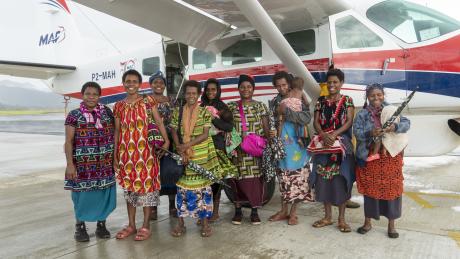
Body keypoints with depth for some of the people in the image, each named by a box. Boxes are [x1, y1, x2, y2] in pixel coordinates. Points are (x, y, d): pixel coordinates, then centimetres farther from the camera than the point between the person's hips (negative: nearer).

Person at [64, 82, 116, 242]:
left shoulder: (107, 112, 6)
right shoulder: (74, 115, -1)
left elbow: (114, 135, 10)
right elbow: (68, 141, -3)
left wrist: (115, 157, 5)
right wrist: (70, 164, -10)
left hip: (105, 163, 3)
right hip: (83, 164, -2)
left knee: (104, 193, 8)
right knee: (83, 194, 4)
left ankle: (101, 224, 25)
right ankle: (80, 226, 23)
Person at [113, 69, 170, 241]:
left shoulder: (148, 101, 0)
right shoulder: (119, 106, 8)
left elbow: (158, 121, -5)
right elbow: (117, 131, 10)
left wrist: (166, 140, -18)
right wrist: (115, 155, 9)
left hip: (144, 150, -3)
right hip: (126, 151, 4)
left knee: (146, 183, 1)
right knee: (129, 185, 11)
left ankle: (146, 226, 12)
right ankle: (131, 225, 23)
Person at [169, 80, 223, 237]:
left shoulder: (204, 112, -1)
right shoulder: (178, 112, 5)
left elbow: (205, 134, -7)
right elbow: (174, 133, 3)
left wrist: (187, 145, -15)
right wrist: (180, 151, -10)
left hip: (201, 156, -1)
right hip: (183, 156, 2)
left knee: (203, 186, 3)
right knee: (182, 187, 5)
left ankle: (205, 222, 14)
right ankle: (181, 223, 16)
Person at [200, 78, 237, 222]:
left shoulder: (223, 107, 4)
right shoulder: (201, 107, 14)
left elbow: (230, 127, -7)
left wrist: (213, 119, -14)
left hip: (218, 146, -3)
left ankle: (215, 210, 7)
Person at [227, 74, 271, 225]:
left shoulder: (260, 106, 6)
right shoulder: (231, 107, 7)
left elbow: (266, 128, 3)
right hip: (238, 149, 0)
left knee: (255, 178, 2)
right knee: (238, 179, 3)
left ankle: (254, 211, 15)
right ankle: (238, 210, 17)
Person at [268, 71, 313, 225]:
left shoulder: (299, 100, -1)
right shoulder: (274, 102, 9)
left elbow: (307, 119, -15)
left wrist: (286, 111, -18)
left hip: (296, 145, -3)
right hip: (280, 145, 3)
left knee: (297, 178, -1)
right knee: (283, 178, 9)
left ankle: (293, 212, 10)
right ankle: (284, 210, 20)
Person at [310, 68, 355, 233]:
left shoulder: (347, 100, 4)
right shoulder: (321, 101, 10)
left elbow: (349, 121, -5)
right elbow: (316, 122, 3)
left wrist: (334, 134, -20)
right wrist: (324, 135, -16)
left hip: (342, 144, -2)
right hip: (323, 144, 3)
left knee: (341, 179, -2)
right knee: (324, 178, 4)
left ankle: (341, 218, 9)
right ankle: (327, 216, 17)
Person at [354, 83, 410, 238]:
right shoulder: (362, 114, 0)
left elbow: (406, 123, -4)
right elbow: (356, 131, -8)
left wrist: (395, 127, -24)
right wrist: (370, 133, -26)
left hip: (390, 157, 1)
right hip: (370, 157, -1)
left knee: (392, 189, 6)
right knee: (370, 189, 9)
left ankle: (391, 224, 22)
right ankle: (368, 222, 25)